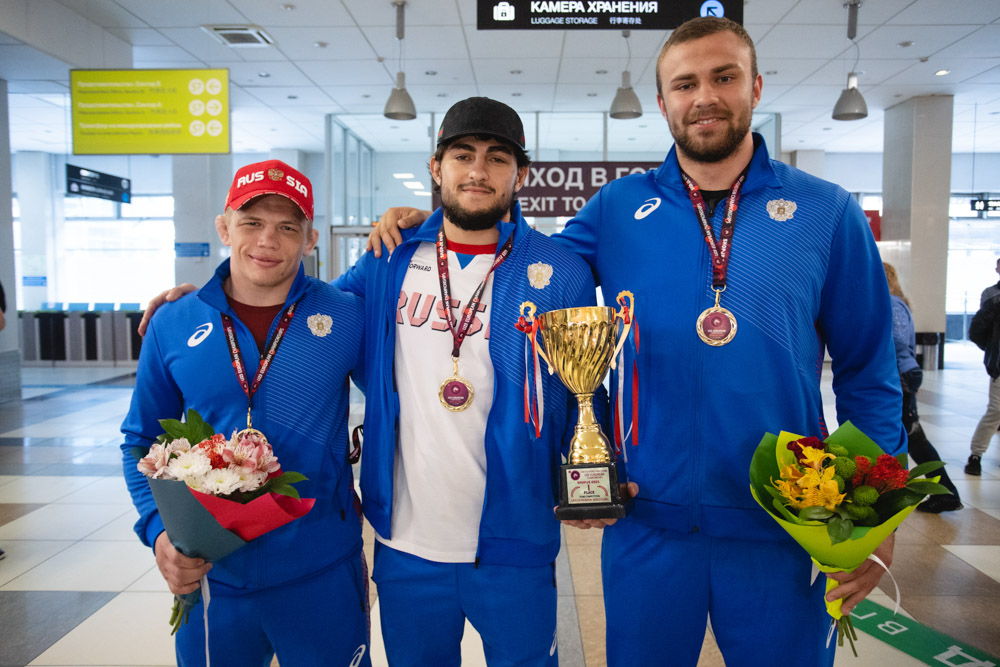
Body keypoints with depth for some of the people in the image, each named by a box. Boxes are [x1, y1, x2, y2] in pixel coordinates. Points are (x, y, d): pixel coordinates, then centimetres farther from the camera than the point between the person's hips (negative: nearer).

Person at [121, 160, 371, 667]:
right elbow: (142, 443, 6)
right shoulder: (172, 326, -2)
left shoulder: (347, 316, -7)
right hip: (209, 575, 2)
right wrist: (159, 529, -9)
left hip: (322, 575, -1)